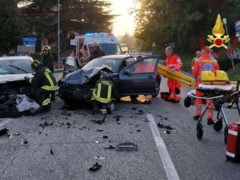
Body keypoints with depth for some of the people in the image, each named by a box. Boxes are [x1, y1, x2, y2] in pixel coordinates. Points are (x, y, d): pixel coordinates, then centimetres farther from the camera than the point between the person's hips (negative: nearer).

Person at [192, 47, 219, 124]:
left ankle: (198, 115, 26)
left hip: (200, 82, -1)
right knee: (210, 100, 6)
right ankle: (209, 118, 4)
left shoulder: (198, 61, -8)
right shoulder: (214, 62, -1)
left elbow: (194, 71, -5)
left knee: (198, 98, 17)